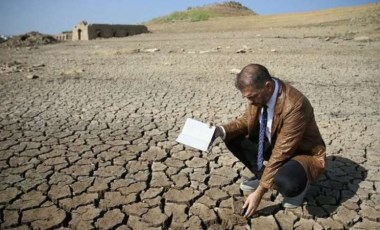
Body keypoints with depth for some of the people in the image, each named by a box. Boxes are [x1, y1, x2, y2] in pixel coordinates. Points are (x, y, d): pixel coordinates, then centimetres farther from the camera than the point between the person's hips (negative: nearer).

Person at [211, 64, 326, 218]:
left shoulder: (294, 105, -35)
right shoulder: (258, 93, -15)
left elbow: (280, 154, -32)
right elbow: (246, 121, 2)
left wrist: (259, 192, -27)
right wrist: (222, 131, -20)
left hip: (303, 153, -6)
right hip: (274, 143, 7)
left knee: (285, 182, -37)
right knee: (232, 139, -9)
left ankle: (298, 183, 0)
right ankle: (263, 175, 8)